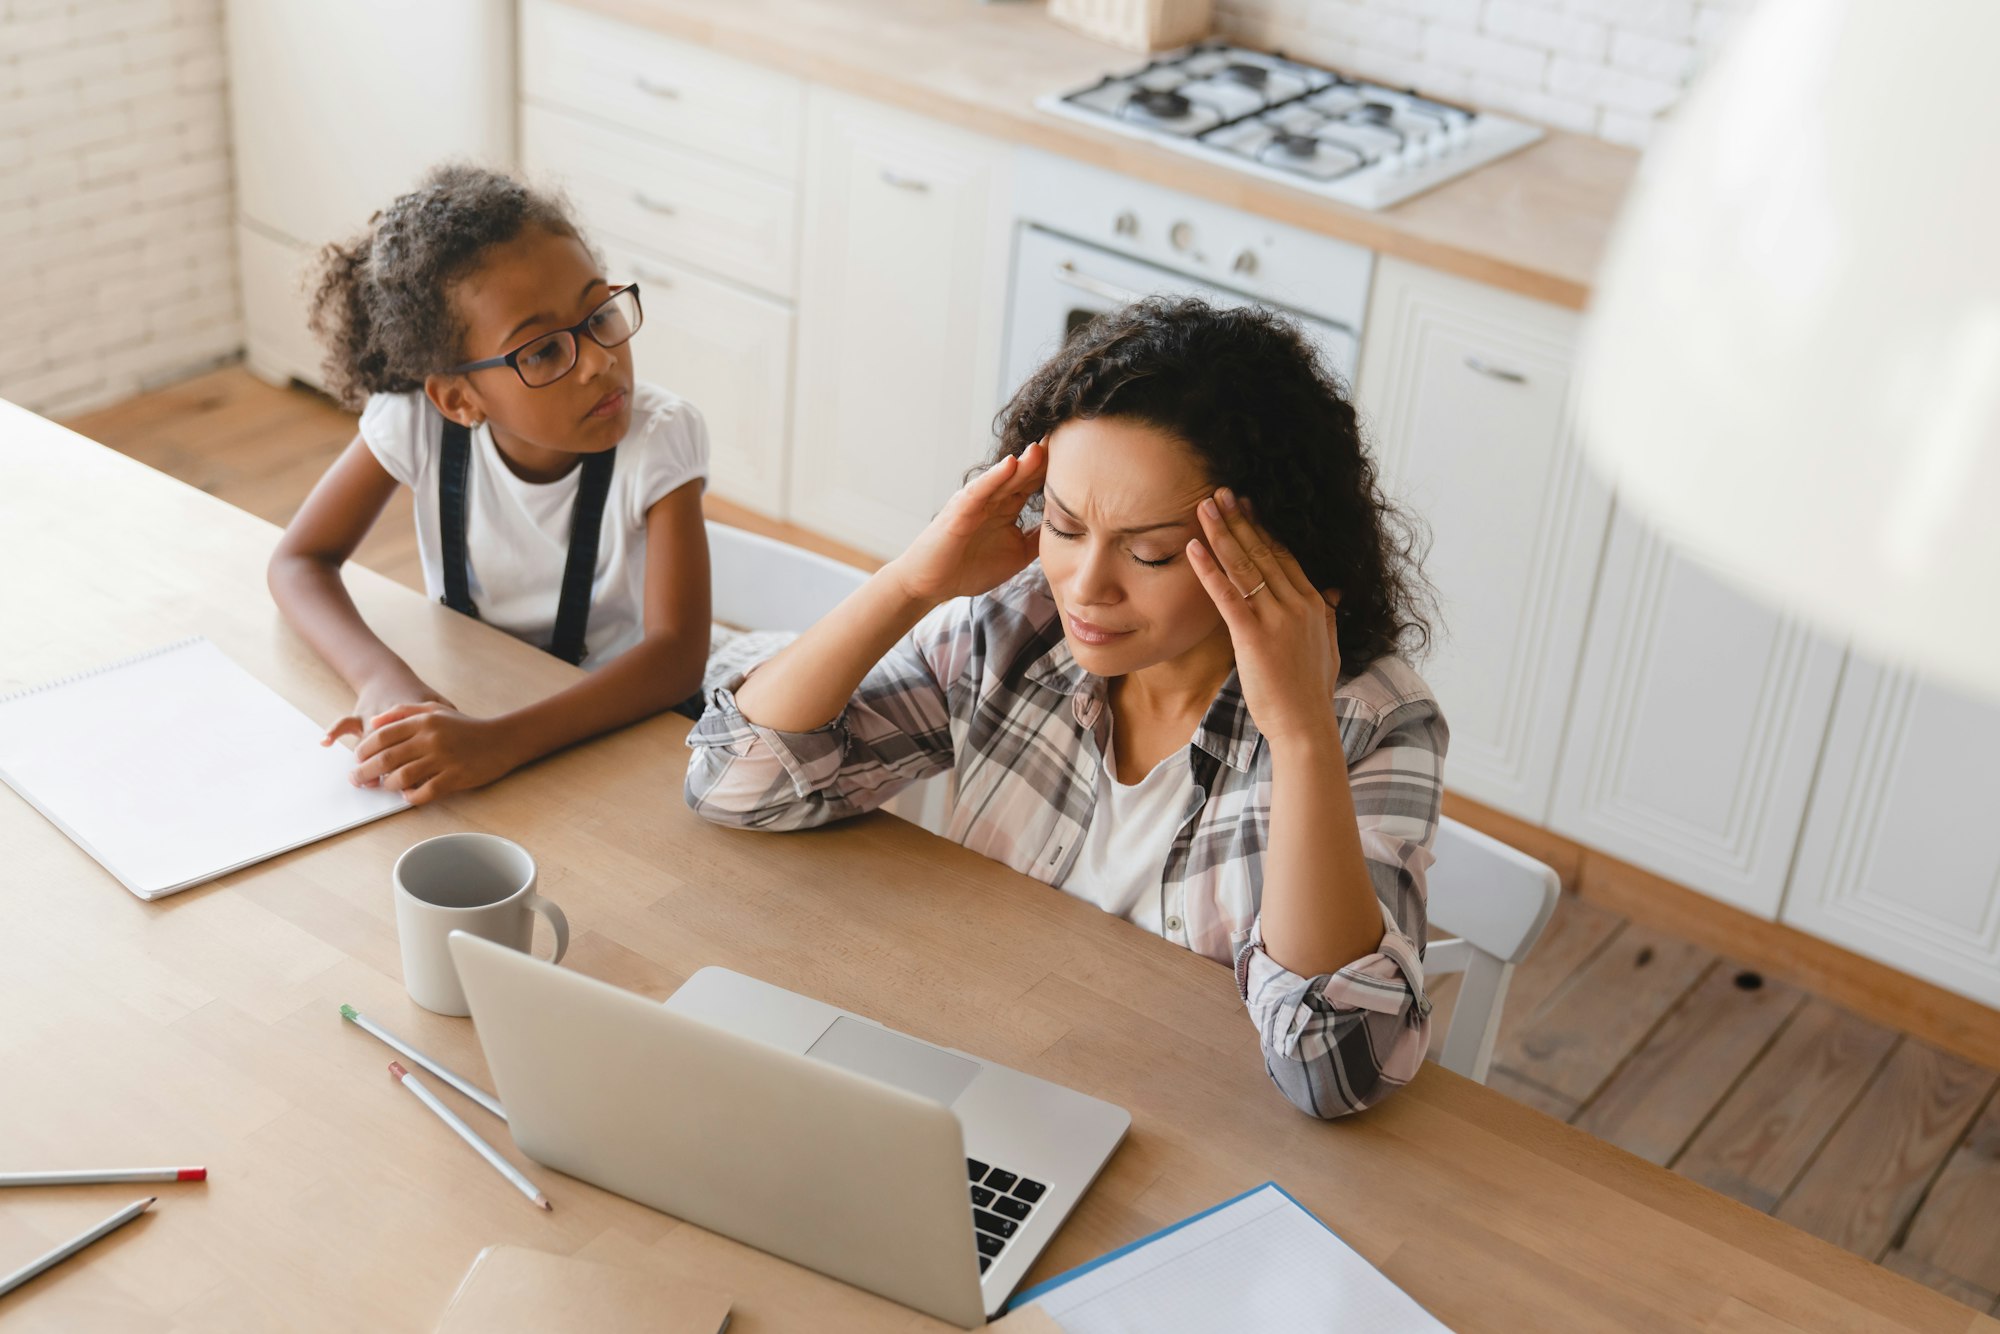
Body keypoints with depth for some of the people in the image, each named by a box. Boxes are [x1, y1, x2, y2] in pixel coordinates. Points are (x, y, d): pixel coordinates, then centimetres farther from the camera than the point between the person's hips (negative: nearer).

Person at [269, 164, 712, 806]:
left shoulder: (661, 439, -22)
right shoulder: (418, 422, -15)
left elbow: (677, 653, -30)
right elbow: (299, 560, -8)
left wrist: (502, 741, -44)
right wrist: (383, 678, -30)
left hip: (618, 722, -3)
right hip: (460, 703, 3)